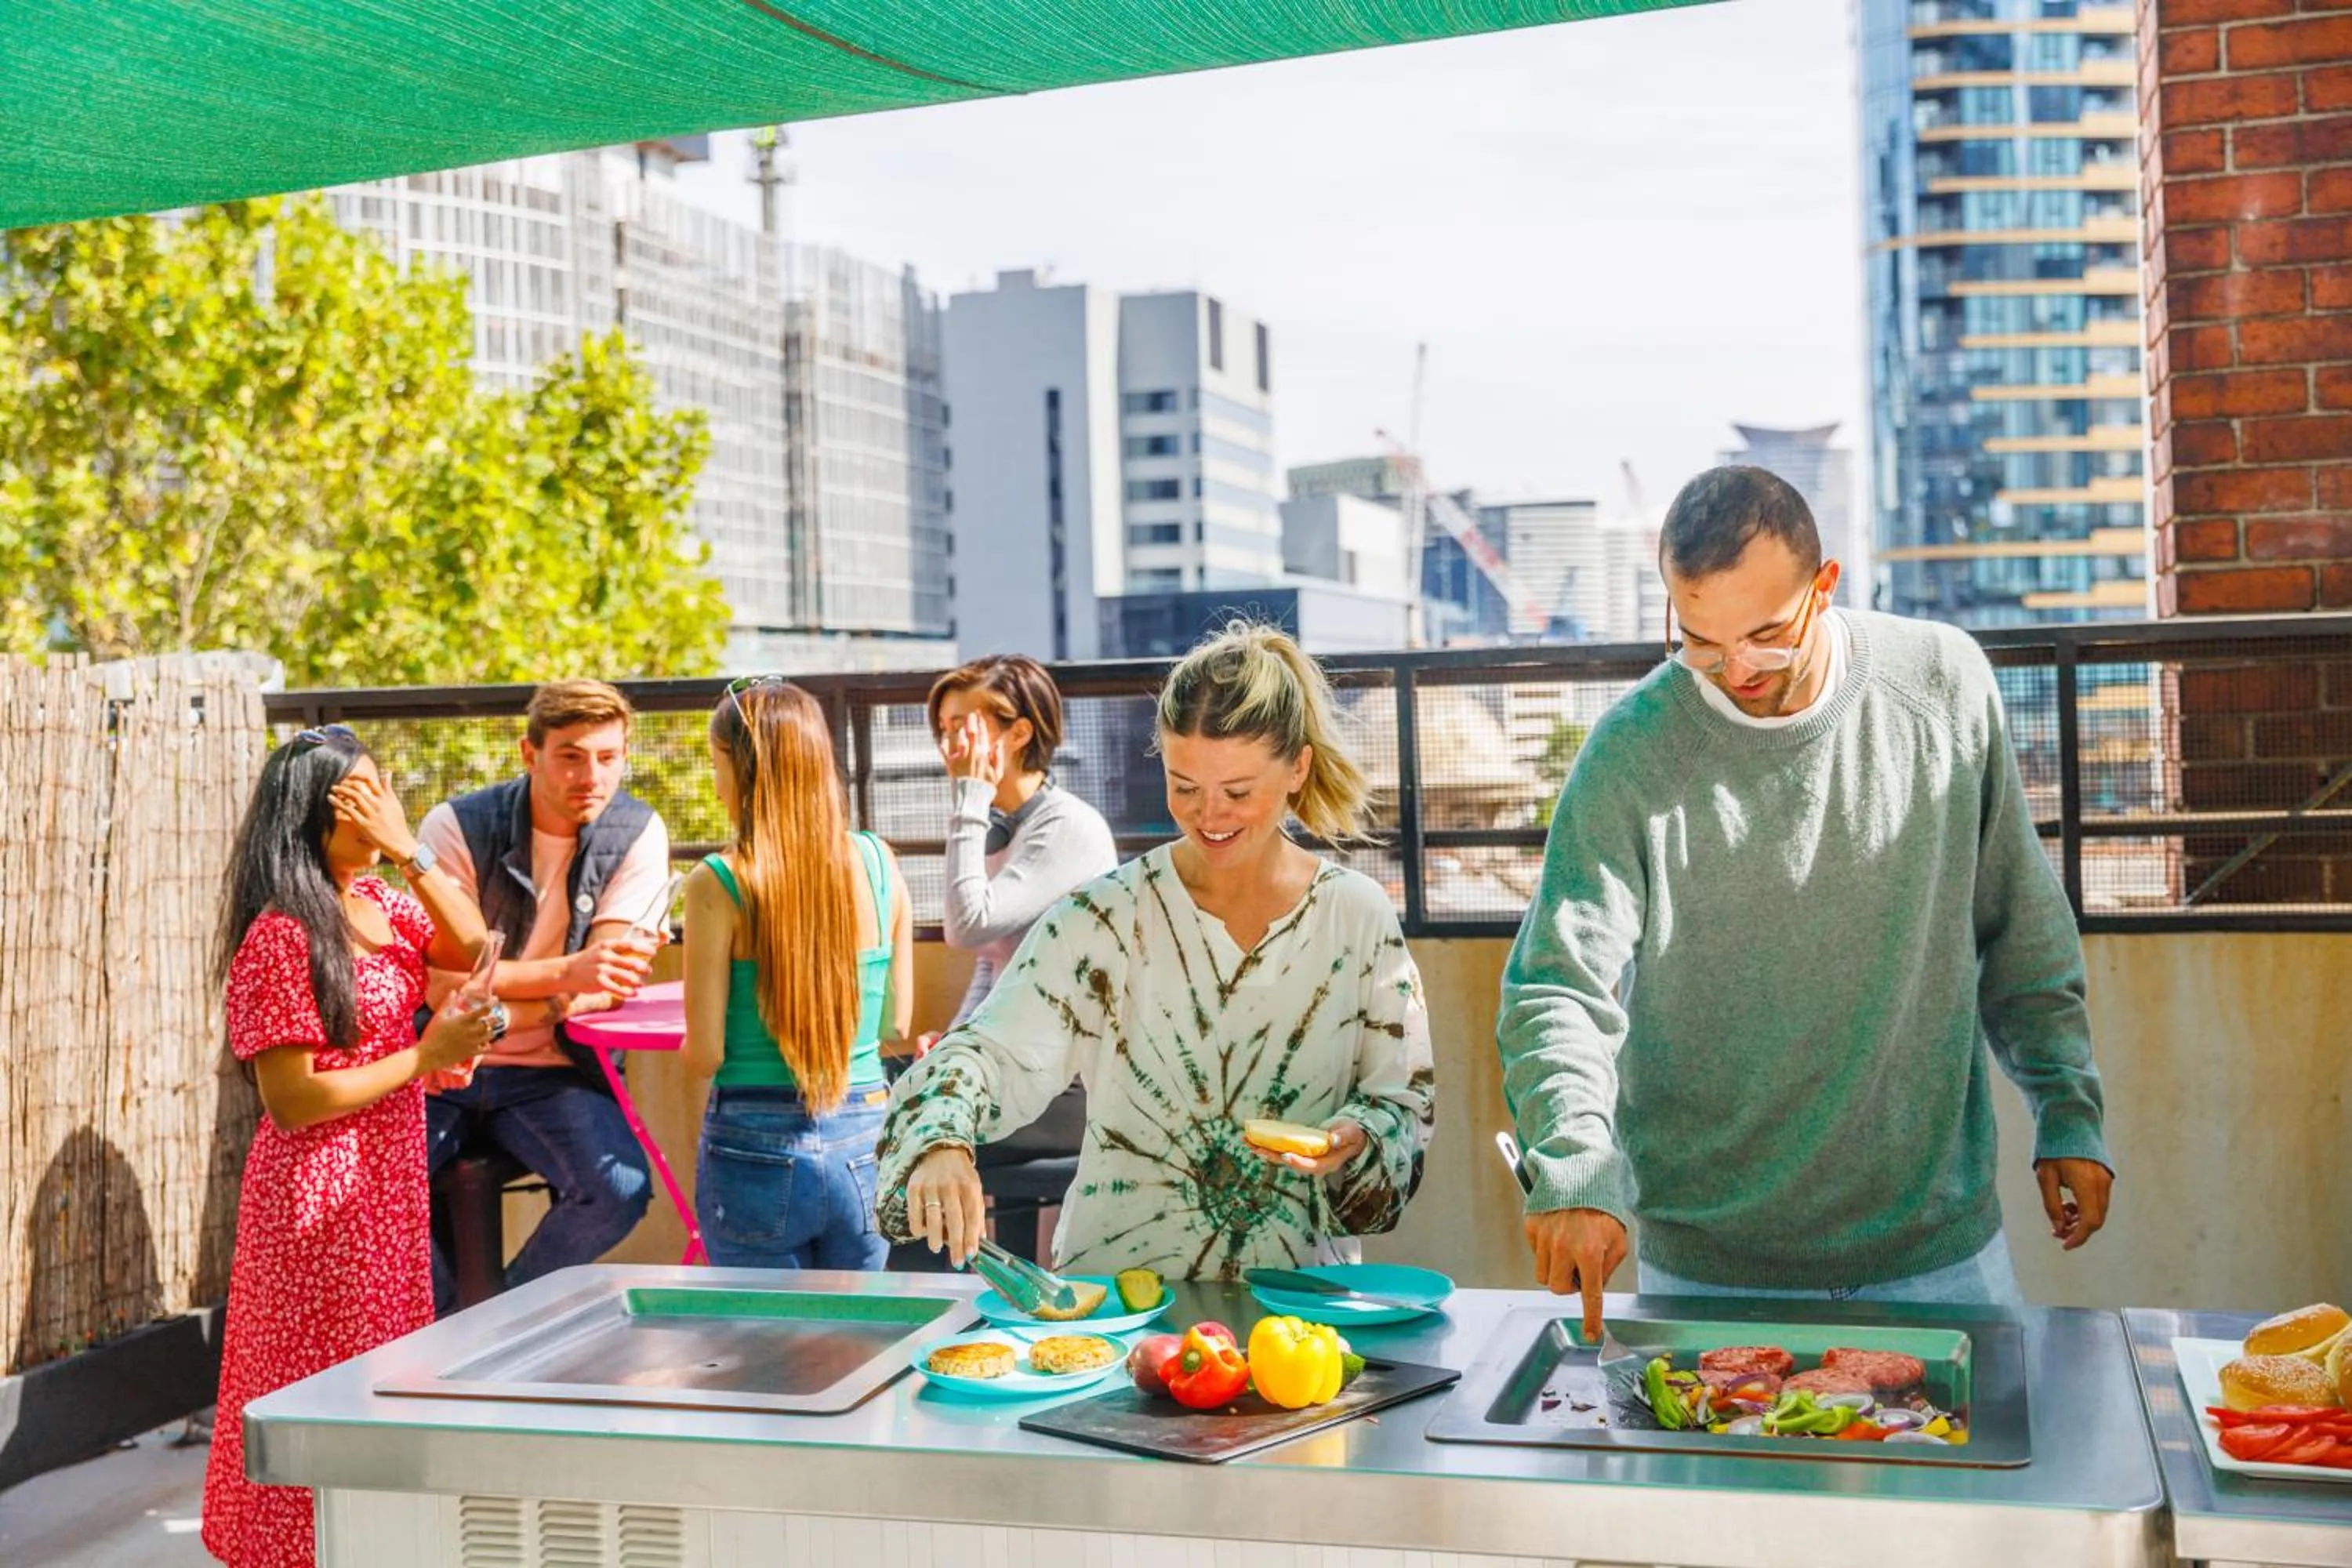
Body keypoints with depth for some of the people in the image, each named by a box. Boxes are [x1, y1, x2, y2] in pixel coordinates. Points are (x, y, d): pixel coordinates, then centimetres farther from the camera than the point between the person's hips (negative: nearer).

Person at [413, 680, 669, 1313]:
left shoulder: (637, 835, -5)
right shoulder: (458, 826, -9)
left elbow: (610, 983, -10)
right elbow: (446, 976, -16)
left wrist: (500, 995, -26)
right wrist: (568, 974, -31)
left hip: (553, 1071, 1)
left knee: (620, 1188, -25)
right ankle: (448, 1316, 7)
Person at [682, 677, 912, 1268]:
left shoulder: (718, 885, -12)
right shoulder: (878, 863, -1)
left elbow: (704, 1056, -10)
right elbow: (896, 1023, 6)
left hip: (757, 1148, -3)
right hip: (864, 1143, 3)